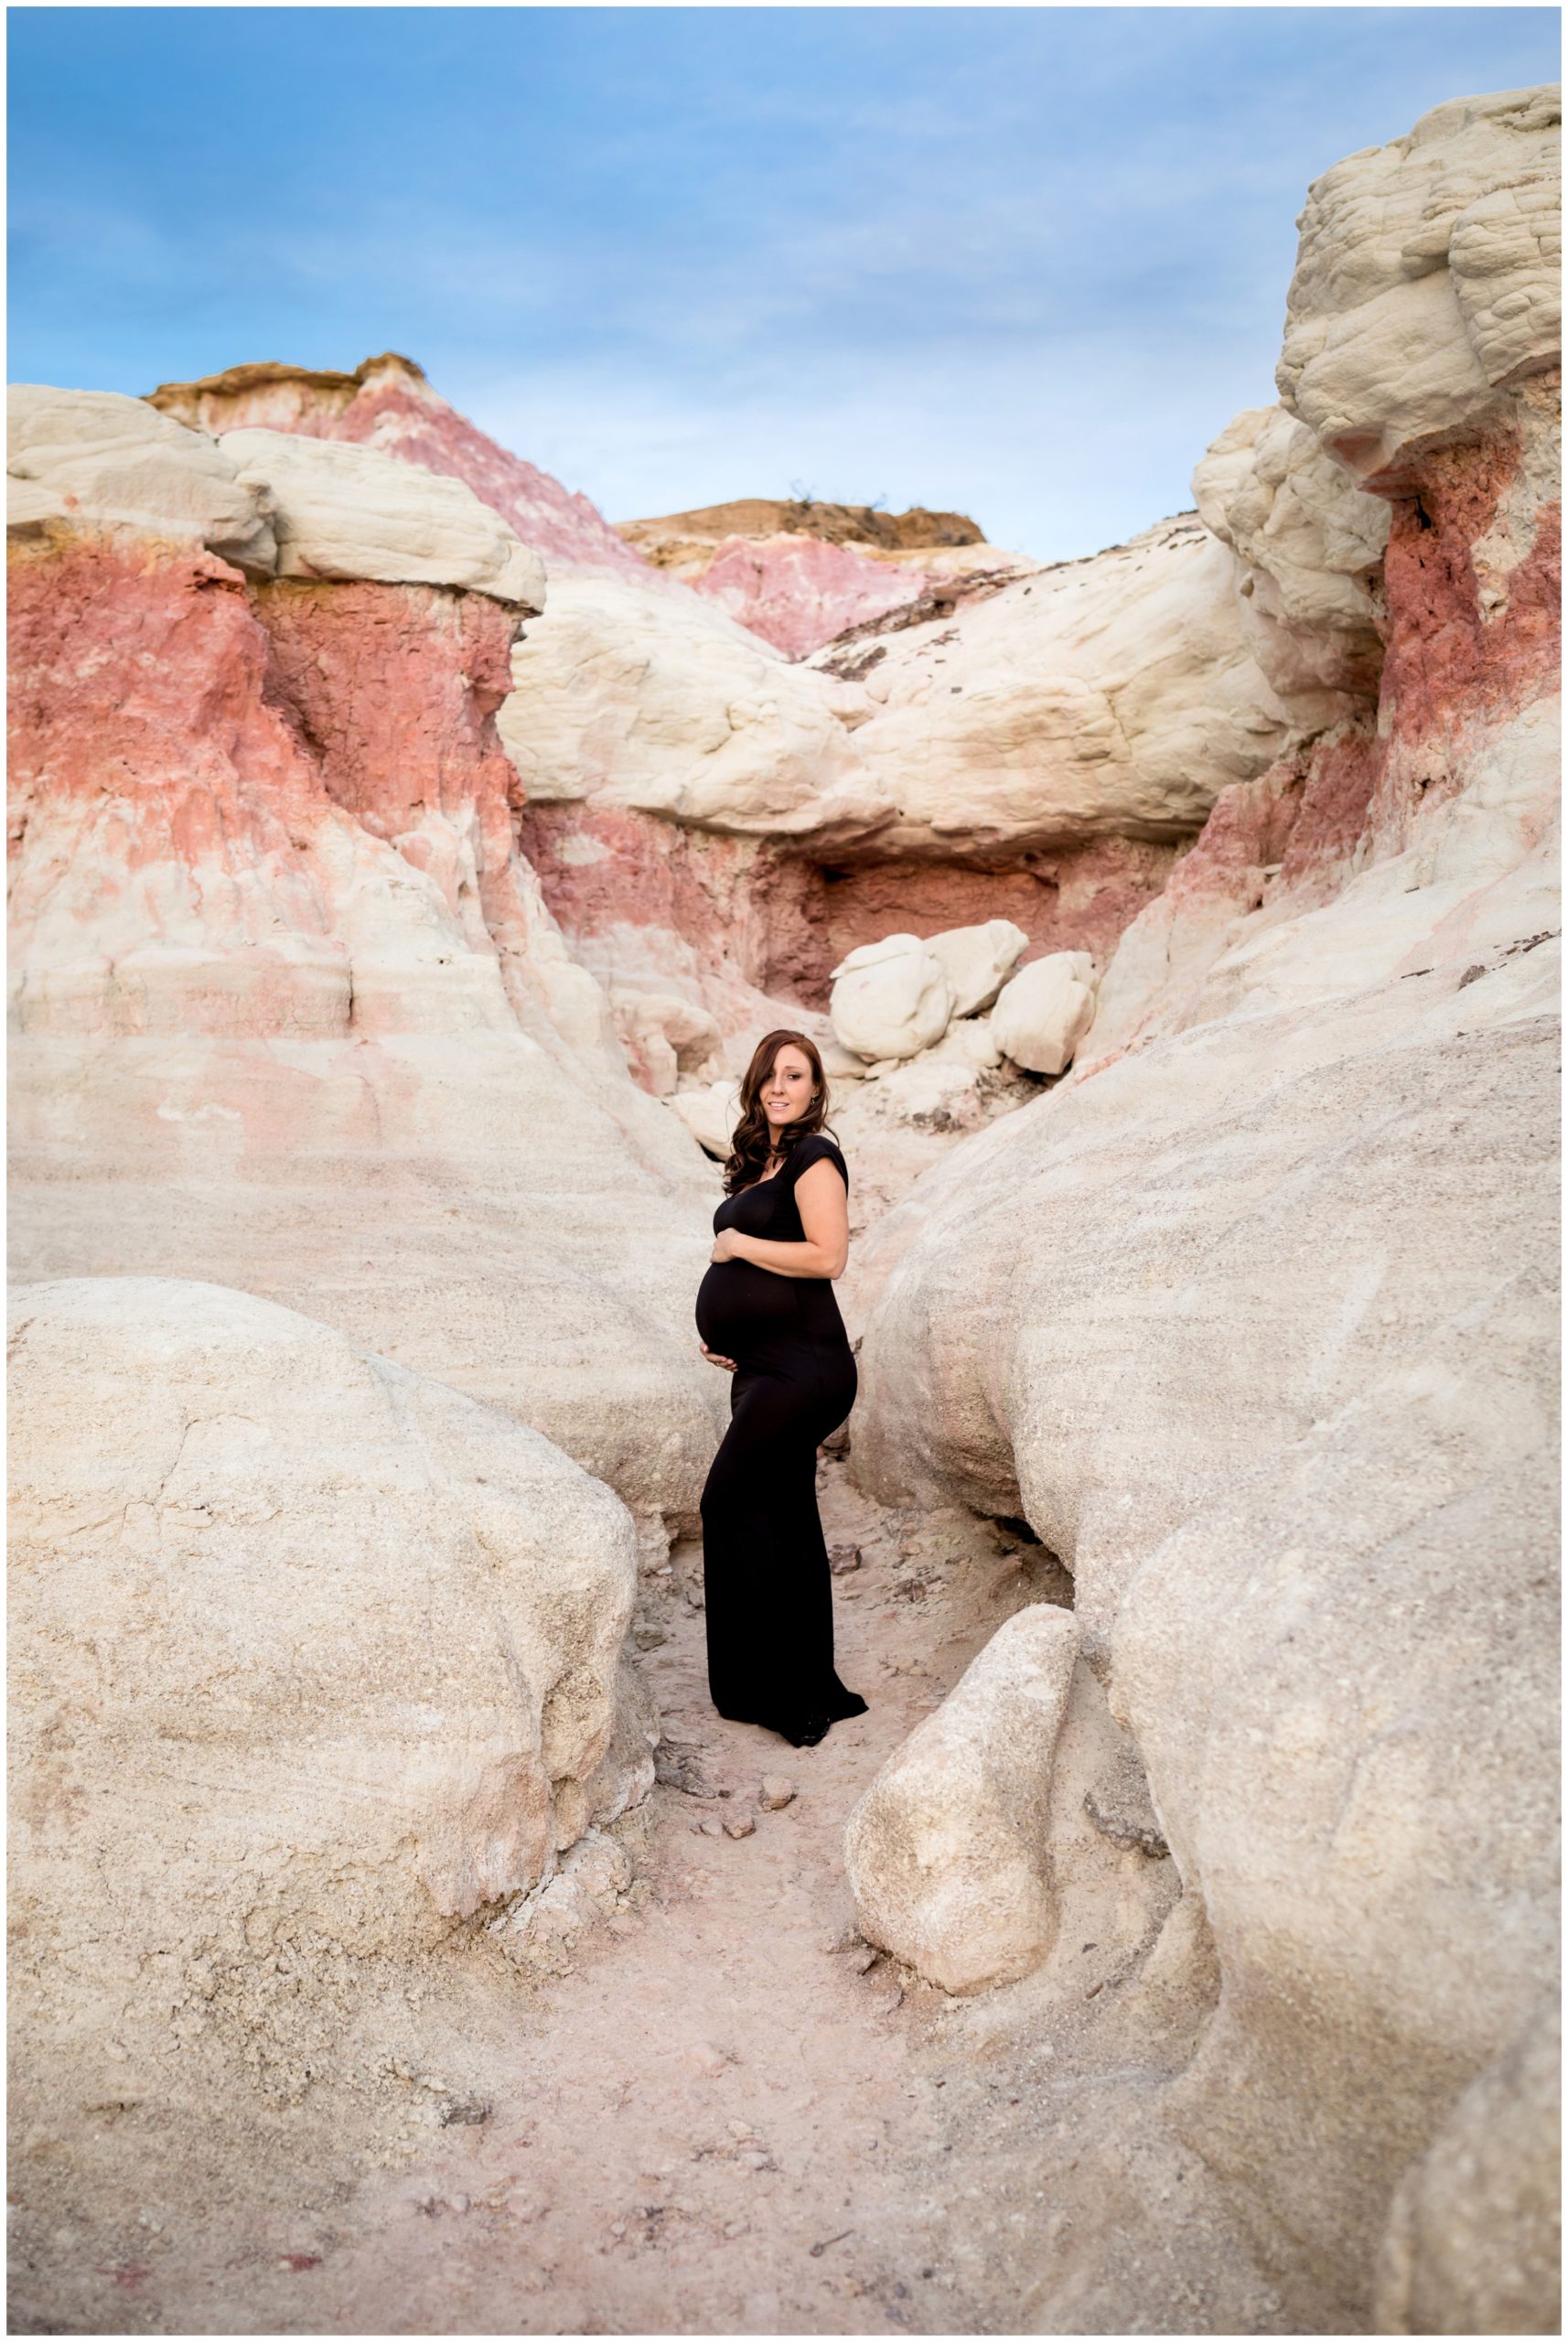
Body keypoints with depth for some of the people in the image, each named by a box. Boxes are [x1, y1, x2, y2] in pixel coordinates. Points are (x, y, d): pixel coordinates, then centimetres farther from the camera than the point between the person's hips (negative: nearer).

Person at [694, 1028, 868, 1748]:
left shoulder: (814, 1157, -7)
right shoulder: (758, 1165, 19)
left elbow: (827, 1256, -19)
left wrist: (739, 1244, -10)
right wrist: (718, 1332, 13)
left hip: (800, 1365, -9)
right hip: (762, 1366, 9)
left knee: (730, 1503, -9)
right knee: (787, 1526, 12)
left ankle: (765, 1687, 0)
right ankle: (812, 1693, 20)